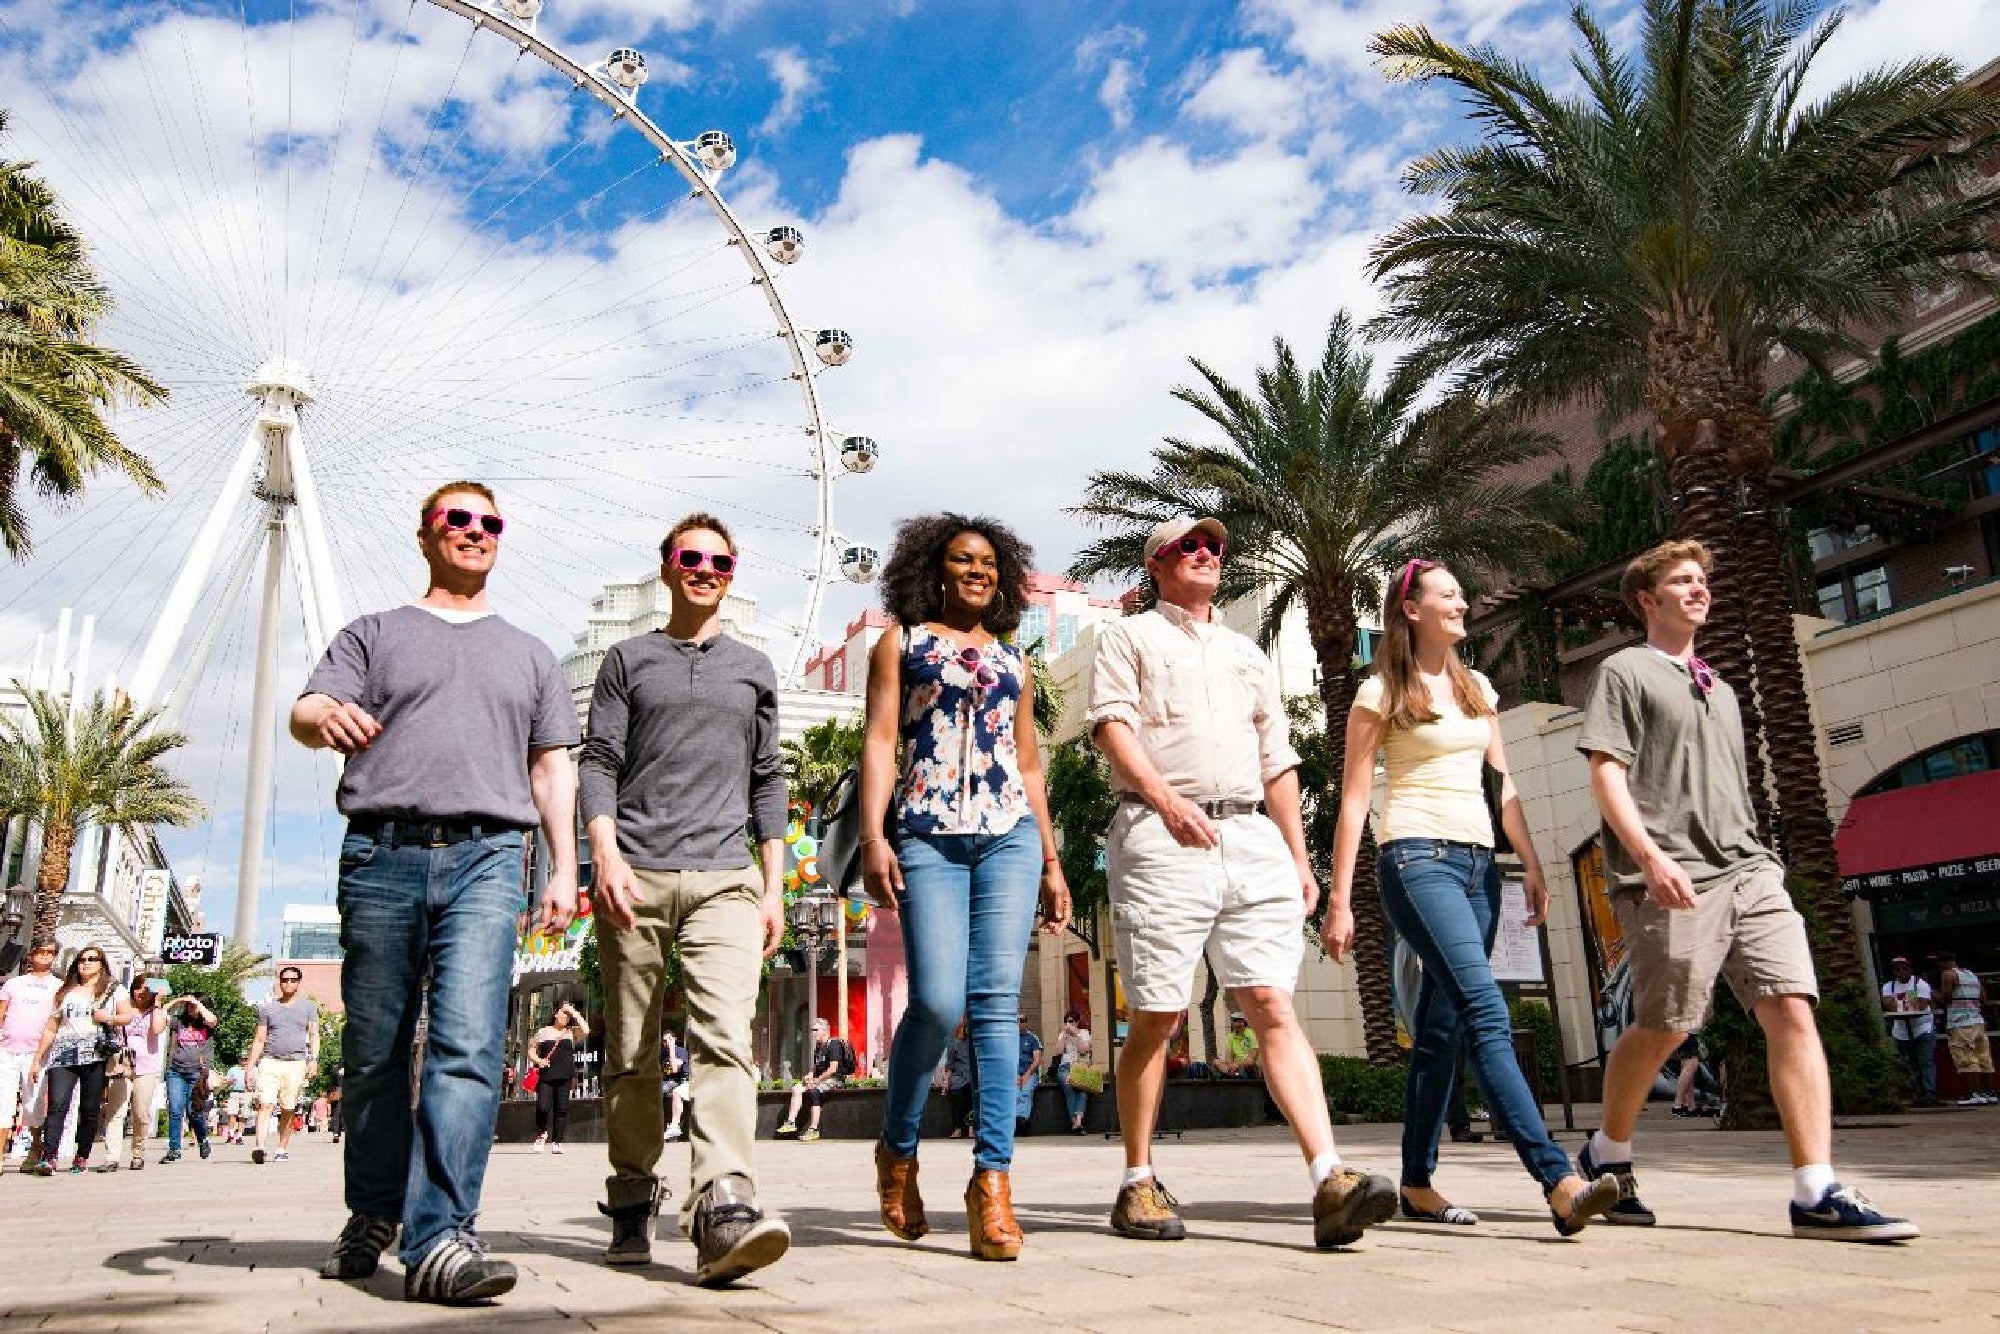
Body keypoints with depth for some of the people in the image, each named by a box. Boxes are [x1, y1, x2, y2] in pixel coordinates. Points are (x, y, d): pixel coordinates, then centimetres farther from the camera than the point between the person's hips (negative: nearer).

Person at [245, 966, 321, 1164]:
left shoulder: (308, 1006, 11)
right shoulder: (267, 1008, 13)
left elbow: (314, 1035, 7)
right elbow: (259, 1039, 13)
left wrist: (313, 1059, -6)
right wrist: (250, 1066, 7)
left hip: (296, 1064, 0)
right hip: (269, 1062, 0)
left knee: (288, 1111, 3)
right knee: (265, 1105, -15)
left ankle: (283, 1149, 11)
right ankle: (259, 1147, -23)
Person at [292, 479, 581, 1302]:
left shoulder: (528, 655, 22)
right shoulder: (376, 633, 18)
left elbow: (552, 769, 19)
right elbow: (305, 712, 3)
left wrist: (563, 870, 8)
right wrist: (328, 718, -23)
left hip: (486, 858, 0)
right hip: (381, 855, 0)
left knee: (468, 1044, -15)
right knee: (375, 1051, 6)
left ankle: (439, 1239, -17)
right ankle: (372, 1215, 25)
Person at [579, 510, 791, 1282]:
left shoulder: (754, 670, 19)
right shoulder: (628, 661, 14)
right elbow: (599, 763, 6)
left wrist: (773, 886, 11)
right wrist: (606, 856, -10)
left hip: (725, 878, 1)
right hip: (635, 876, 0)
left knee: (725, 1037, -17)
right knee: (631, 1054, 5)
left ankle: (724, 1209, -26)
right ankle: (633, 1201, 19)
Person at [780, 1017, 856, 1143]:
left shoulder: (834, 1045, -10)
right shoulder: (818, 1047, 18)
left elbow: (833, 1069, -18)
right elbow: (815, 1067, 23)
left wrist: (817, 1080, -17)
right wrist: (809, 1076, 1)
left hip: (835, 1080, -9)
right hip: (819, 1080, 9)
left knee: (814, 1091, -33)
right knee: (796, 1088, -9)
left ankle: (814, 1129, -32)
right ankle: (791, 1122, -15)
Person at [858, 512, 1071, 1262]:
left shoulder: (1013, 660, 22)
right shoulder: (902, 642, 14)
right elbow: (879, 741, 3)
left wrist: (1051, 862, 16)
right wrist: (873, 836, -9)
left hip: (1010, 835, 3)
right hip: (928, 836, -3)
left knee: (998, 1001, -6)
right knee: (938, 1001, -13)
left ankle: (992, 1179, -4)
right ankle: (897, 1150, 11)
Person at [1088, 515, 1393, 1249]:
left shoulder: (1248, 654, 28)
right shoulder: (1129, 637, 12)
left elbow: (1277, 761, 25)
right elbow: (1112, 725, -4)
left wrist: (1299, 857, 17)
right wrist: (1166, 798, -19)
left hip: (1251, 837, 4)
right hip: (1161, 838, -4)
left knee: (1273, 1006, -7)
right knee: (1155, 1017, -1)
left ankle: (1330, 1180, -15)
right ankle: (1138, 1183, 11)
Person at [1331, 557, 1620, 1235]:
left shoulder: (1477, 688, 18)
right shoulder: (1381, 693, 0)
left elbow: (1503, 784, 19)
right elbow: (1353, 799, -2)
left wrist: (1532, 867, 10)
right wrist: (1339, 900, -6)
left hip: (1478, 863, 6)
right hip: (1417, 858, -6)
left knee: (1441, 1029, 6)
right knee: (1487, 1013, -19)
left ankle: (1417, 1185, 13)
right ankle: (1560, 1183, -25)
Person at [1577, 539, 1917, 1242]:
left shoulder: (1719, 689, 27)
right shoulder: (1624, 671, 5)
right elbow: (1606, 775, -6)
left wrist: (1756, 857, 20)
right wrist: (1651, 856, -19)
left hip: (1749, 870, 6)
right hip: (1674, 881, -6)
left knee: (1792, 1009, -9)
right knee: (1662, 1028, -2)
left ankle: (1817, 1193, -10)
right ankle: (1607, 1154, 20)